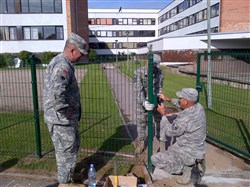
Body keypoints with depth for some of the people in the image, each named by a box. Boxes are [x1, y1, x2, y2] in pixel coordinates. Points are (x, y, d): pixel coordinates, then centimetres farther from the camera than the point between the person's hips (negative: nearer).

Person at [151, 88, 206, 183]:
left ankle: (186, 169, 1)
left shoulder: (185, 119, -33)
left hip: (189, 155, -9)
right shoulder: (198, 106, -8)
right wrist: (168, 99, 12)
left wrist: (163, 114, -6)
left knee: (155, 158, -5)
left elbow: (169, 131, -15)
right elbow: (181, 104, 15)